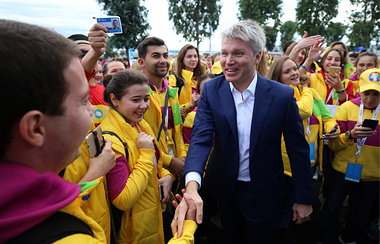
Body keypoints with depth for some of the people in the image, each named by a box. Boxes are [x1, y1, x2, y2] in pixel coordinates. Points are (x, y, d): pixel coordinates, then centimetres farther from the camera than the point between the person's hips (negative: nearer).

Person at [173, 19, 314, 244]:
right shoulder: (211, 90, -13)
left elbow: (298, 149, -9)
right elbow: (201, 139, -22)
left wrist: (304, 198, -3)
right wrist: (192, 185, -38)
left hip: (262, 193, -2)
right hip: (225, 189, 2)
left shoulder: (282, 95, -17)